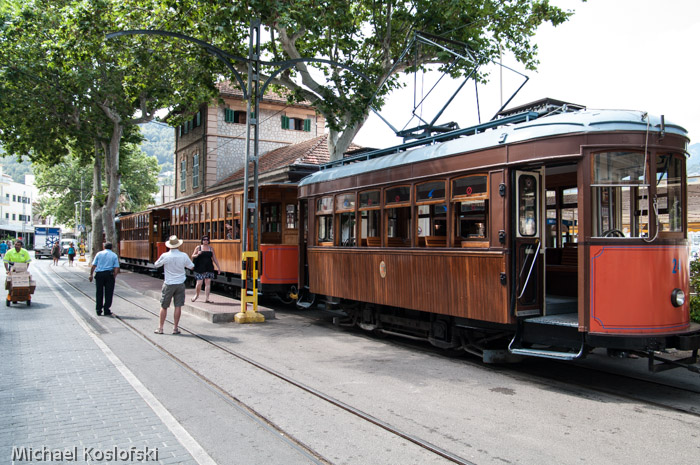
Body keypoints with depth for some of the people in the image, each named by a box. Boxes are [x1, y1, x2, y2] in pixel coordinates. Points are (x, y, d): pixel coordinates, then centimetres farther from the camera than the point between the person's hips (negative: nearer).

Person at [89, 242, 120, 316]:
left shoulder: (99, 254, 8)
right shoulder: (114, 255, 6)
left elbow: (93, 265, 2)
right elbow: (116, 268, -3)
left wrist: (91, 274, 6)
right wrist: (114, 277, 2)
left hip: (99, 274, 1)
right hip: (109, 274, -1)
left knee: (99, 293, 11)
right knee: (108, 293, 5)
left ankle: (98, 310, 16)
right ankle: (106, 310, 4)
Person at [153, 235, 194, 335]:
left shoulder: (165, 256, -12)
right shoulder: (184, 256, -8)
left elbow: (156, 265, 4)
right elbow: (191, 267, 4)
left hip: (168, 284, -1)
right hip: (180, 284, 1)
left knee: (164, 307, 9)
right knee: (178, 306, 4)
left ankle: (160, 328, 14)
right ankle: (175, 328, 7)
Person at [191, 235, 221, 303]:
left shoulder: (211, 248, 9)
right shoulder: (198, 247, 3)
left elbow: (214, 258, 12)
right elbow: (193, 256, 6)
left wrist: (218, 267, 7)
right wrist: (197, 254, -16)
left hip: (209, 268, 2)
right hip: (200, 268, -2)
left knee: (208, 283, -2)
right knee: (199, 283, -4)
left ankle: (206, 298, 2)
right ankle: (196, 295, 23)